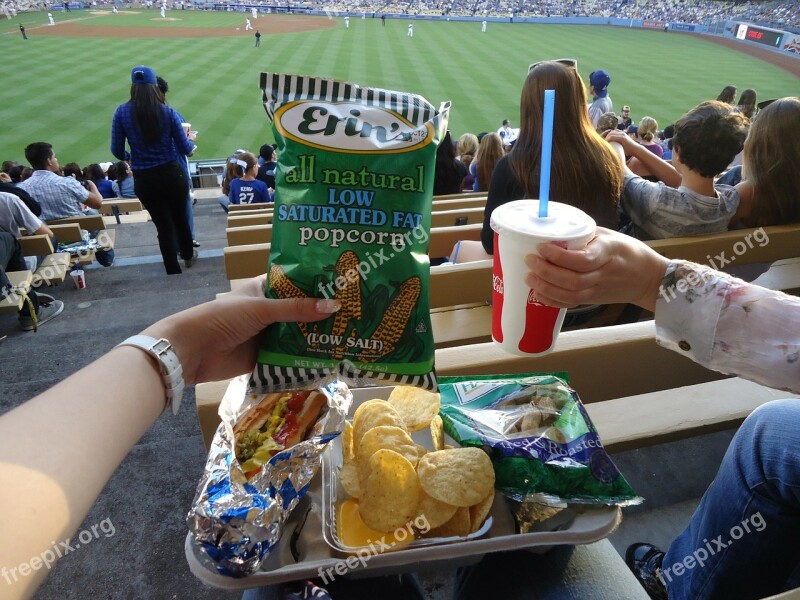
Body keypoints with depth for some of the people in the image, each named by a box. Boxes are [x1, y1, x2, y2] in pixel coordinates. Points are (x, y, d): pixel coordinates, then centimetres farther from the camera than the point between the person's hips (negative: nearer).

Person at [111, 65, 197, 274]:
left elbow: (117, 150, -4)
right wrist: (191, 140, 16)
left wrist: (129, 157, 18)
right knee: (180, 217, 22)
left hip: (144, 179, 1)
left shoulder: (122, 112, -5)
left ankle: (173, 270, 21)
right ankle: (188, 255, 43)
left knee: (163, 224, 12)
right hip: (172, 173, 0)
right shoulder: (167, 111, -9)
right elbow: (185, 148, -7)